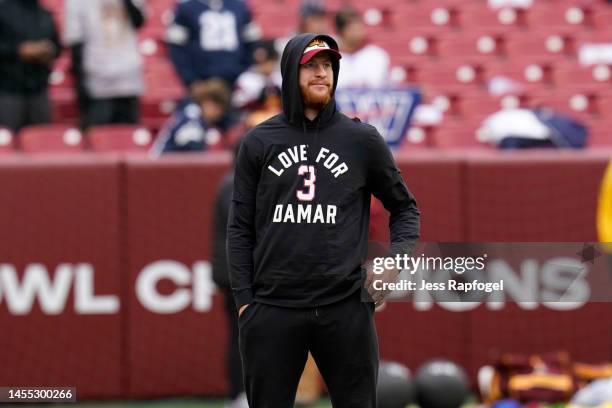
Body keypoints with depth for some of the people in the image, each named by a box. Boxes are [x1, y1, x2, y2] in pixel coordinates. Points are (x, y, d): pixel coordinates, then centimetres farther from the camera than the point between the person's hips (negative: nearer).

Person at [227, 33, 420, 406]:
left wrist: (396, 261, -2)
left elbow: (405, 208, 16)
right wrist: (245, 299, 2)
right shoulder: (259, 143, 9)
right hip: (273, 310, 1)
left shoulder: (363, 140, 7)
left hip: (346, 308, 0)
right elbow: (240, 229, 10)